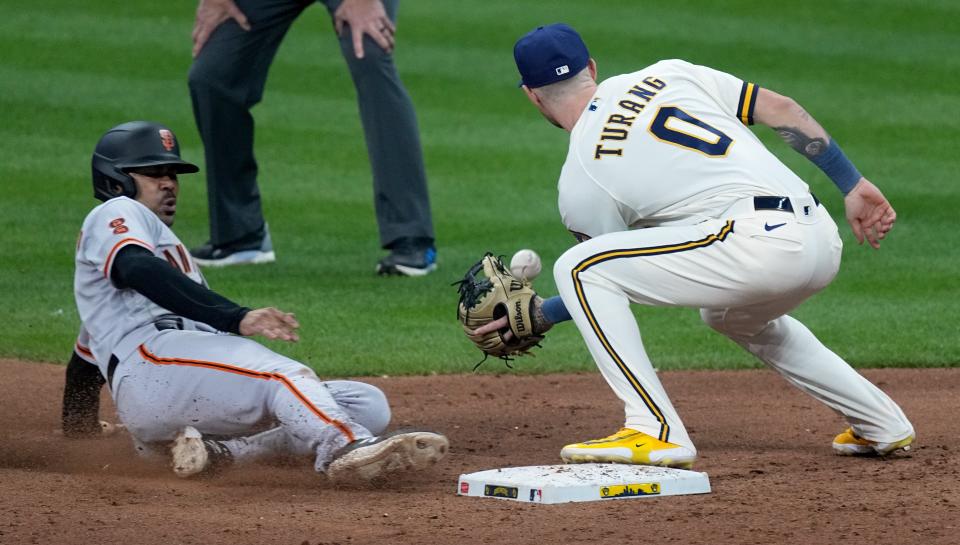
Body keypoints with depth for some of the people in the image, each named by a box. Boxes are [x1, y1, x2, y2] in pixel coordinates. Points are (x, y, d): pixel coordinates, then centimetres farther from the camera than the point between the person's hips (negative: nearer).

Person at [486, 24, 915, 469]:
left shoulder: (579, 183, 5)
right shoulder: (667, 74, 20)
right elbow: (781, 109, 16)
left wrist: (542, 316, 31)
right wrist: (854, 186, 18)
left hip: (761, 243, -8)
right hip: (824, 242, 8)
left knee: (576, 269, -3)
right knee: (729, 312, 39)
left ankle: (656, 432, -9)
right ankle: (881, 426, 38)